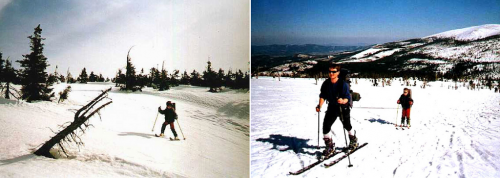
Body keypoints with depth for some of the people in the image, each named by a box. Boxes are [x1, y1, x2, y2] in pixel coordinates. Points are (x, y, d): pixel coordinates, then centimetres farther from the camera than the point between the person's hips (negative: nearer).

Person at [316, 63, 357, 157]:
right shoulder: (326, 84, -8)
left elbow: (347, 98, -23)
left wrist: (342, 101, -45)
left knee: (346, 125, 13)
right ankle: (329, 146, 3)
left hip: (343, 107, -3)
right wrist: (320, 105, -18)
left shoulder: (343, 84, -21)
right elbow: (323, 96, -3)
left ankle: (353, 139, 45)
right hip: (332, 107, 3)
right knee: (326, 124, -10)